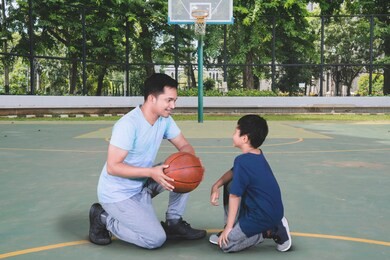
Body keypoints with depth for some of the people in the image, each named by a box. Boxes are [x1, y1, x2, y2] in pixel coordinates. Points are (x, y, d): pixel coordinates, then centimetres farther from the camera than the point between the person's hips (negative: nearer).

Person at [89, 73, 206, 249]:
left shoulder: (164, 120, -4)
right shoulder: (128, 124, -28)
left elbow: (184, 145, 3)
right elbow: (112, 167, -28)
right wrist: (151, 172, -34)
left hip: (142, 186, 7)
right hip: (117, 193, -7)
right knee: (156, 239, -14)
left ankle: (173, 223, 7)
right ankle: (103, 219, 4)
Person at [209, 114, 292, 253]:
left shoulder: (242, 161, -22)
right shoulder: (257, 155, 5)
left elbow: (234, 196, -15)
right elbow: (233, 172, 17)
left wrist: (229, 227, -7)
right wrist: (216, 186, 3)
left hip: (264, 215, -9)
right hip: (270, 209, 9)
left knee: (226, 244, -5)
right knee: (230, 185, 17)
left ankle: (271, 231, -1)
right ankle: (235, 229, 21)